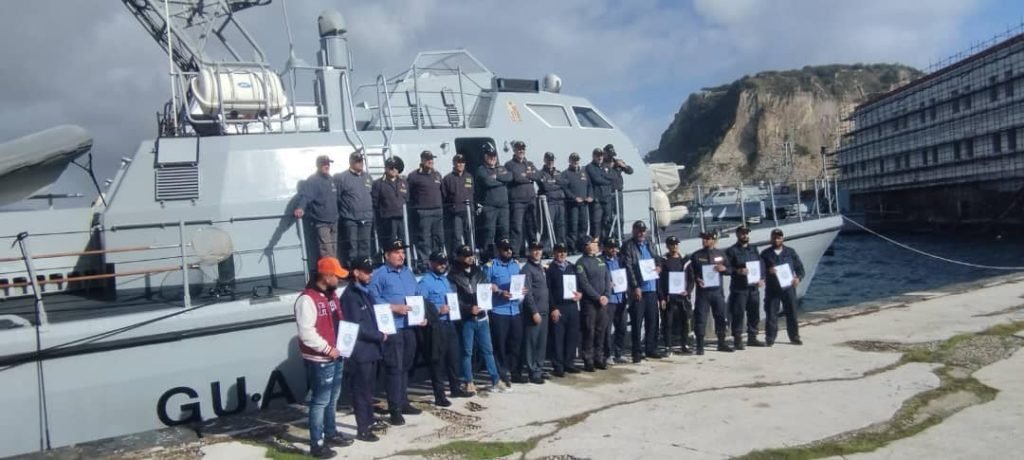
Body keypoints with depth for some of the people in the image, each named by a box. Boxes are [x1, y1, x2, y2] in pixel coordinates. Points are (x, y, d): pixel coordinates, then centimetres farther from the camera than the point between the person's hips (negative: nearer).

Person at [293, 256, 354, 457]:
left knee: (332, 398, 20)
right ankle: (316, 444, 5)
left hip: (336, 356, 9)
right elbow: (306, 333, -24)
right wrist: (327, 349, -19)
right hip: (320, 360, -9)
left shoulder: (331, 294, 11)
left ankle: (331, 433, 35)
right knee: (320, 401, -3)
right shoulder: (307, 299, -20)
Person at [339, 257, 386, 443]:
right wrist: (379, 336, -11)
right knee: (361, 391, -3)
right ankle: (362, 430, 4)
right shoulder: (350, 296, -15)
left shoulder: (364, 292, 13)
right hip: (360, 351, -9)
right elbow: (356, 327, -19)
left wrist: (379, 334, 6)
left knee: (369, 388, 19)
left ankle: (369, 421, 31)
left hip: (370, 349, 9)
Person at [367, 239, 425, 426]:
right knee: (395, 368, -7)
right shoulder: (379, 274, -7)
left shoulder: (408, 272, 17)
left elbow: (418, 296, 21)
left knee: (405, 367, 15)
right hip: (392, 328, -7)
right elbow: (373, 299, -15)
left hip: (410, 327, 7)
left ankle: (404, 403, 26)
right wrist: (395, 308, -19)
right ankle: (395, 409, -2)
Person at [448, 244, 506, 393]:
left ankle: (496, 380, 15)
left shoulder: (479, 272, 12)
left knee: (487, 349, 9)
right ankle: (469, 383, 15)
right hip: (465, 319, -4)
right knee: (467, 351, 5)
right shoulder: (453, 276, -3)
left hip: (482, 317, 4)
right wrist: (469, 308, -19)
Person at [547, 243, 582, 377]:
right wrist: (553, 308, -11)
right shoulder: (550, 269, -1)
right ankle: (558, 366, 5)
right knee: (558, 338, -1)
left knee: (572, 336, 7)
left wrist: (580, 294, -4)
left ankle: (569, 363, 19)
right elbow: (548, 290, -5)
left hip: (573, 306, 5)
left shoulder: (573, 267, 13)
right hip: (558, 307, -5)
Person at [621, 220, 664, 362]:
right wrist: (635, 286, -16)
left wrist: (658, 267, 2)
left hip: (651, 288, 6)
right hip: (638, 289, -6)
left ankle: (651, 349, 20)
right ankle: (637, 352, 3)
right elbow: (628, 267, -10)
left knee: (652, 320, 10)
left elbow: (656, 260, 26)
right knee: (637, 321, -3)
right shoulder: (628, 246, -4)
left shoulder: (649, 244, 16)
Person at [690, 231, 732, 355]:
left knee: (721, 316, 10)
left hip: (717, 290, 3)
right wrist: (696, 279, -18)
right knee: (700, 318, -5)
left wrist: (724, 269, -9)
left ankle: (721, 343, 23)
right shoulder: (696, 255, 1)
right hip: (703, 291, -3)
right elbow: (691, 272, 2)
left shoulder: (720, 254, 9)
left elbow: (729, 269, 14)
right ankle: (700, 346, 0)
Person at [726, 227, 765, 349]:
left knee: (754, 313, 11)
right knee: (738, 314, -5)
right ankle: (737, 340, 1)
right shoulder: (731, 251, -1)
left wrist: (761, 279, -1)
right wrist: (738, 271, -24)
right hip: (739, 288, -6)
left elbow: (761, 264, 14)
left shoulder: (753, 249, 17)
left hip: (754, 287, 6)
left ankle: (752, 338, 22)